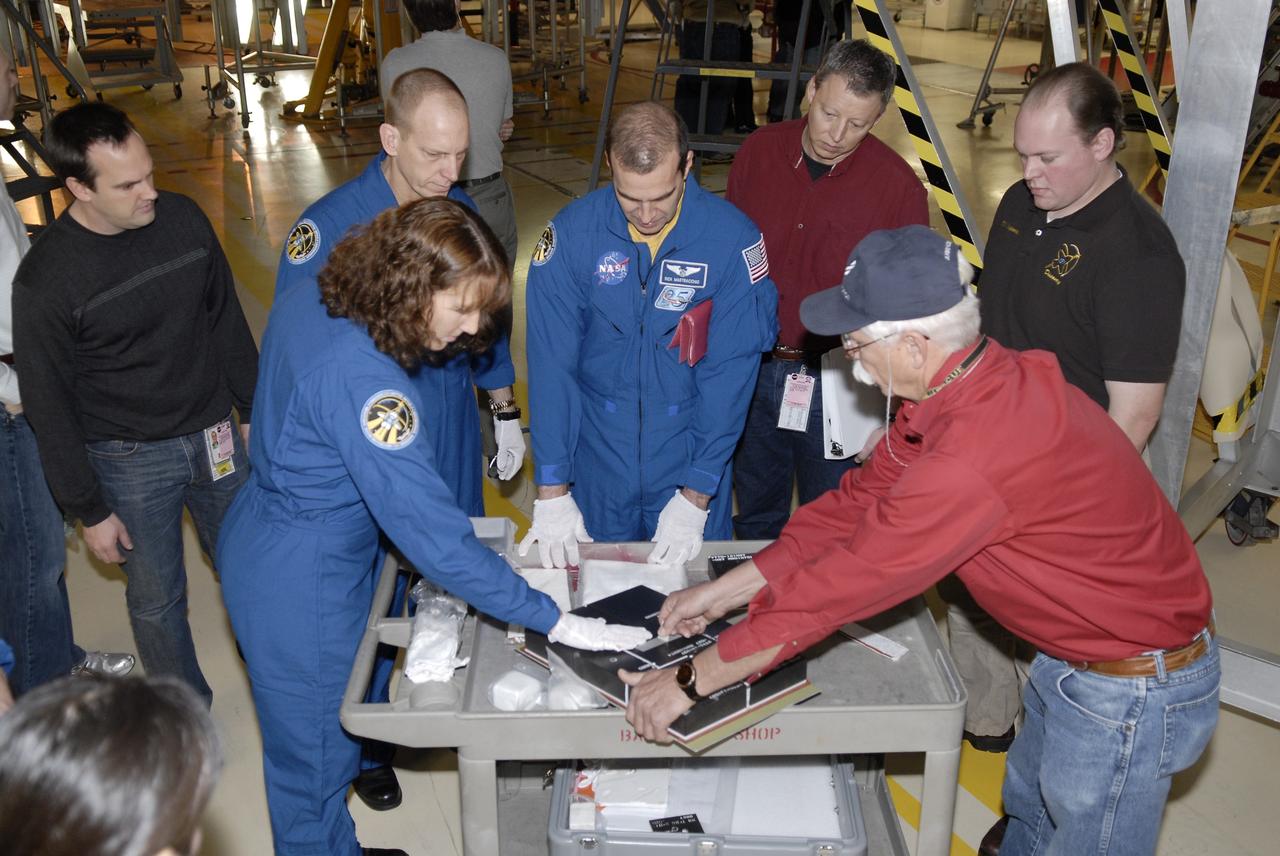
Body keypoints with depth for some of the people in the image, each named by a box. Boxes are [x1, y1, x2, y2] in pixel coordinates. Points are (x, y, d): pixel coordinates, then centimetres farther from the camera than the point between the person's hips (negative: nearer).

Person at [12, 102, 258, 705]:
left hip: (216, 437, 4)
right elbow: (49, 407, -10)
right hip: (129, 462, -3)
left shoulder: (182, 218, -8)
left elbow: (228, 324, 6)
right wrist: (89, 511, -6)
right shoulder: (44, 280, -20)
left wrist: (254, 411, 12)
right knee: (156, 598, 12)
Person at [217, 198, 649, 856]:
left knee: (324, 724, 27)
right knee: (317, 755, 13)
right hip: (301, 586, -9)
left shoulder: (301, 306, -6)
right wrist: (558, 623, -29)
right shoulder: (360, 379, -34)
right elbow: (432, 533, -34)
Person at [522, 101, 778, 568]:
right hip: (597, 454, 1)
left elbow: (730, 374, -14)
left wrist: (696, 497, -15)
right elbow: (551, 363, -13)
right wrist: (551, 492, -14)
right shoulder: (571, 233, -14)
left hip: (690, 451, 0)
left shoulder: (734, 239, -16)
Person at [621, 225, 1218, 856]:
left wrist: (692, 681, -20)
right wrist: (719, 592, -2)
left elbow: (840, 584, -31)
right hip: (1075, 652, 8)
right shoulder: (968, 384, -7)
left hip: (1131, 688, -8)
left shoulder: (975, 459, -37)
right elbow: (857, 503, -2)